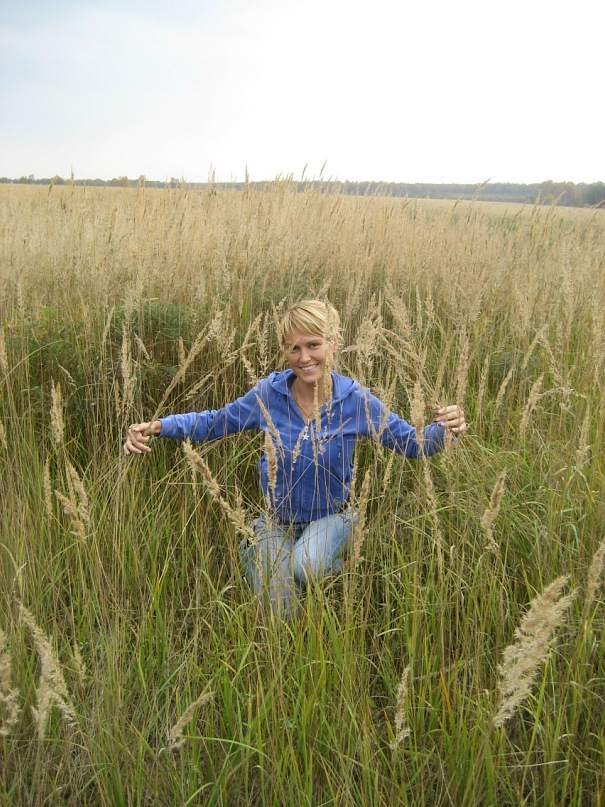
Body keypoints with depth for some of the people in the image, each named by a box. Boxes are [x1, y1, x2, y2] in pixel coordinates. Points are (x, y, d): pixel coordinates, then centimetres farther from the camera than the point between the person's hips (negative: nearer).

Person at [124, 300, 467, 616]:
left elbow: (412, 443, -9)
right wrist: (157, 426, -15)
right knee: (277, 617, -5)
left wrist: (444, 427, -31)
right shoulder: (269, 393, -14)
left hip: (332, 517, -2)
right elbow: (214, 422, -1)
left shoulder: (356, 400, -16)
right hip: (278, 520, 2)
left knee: (303, 567, -35)